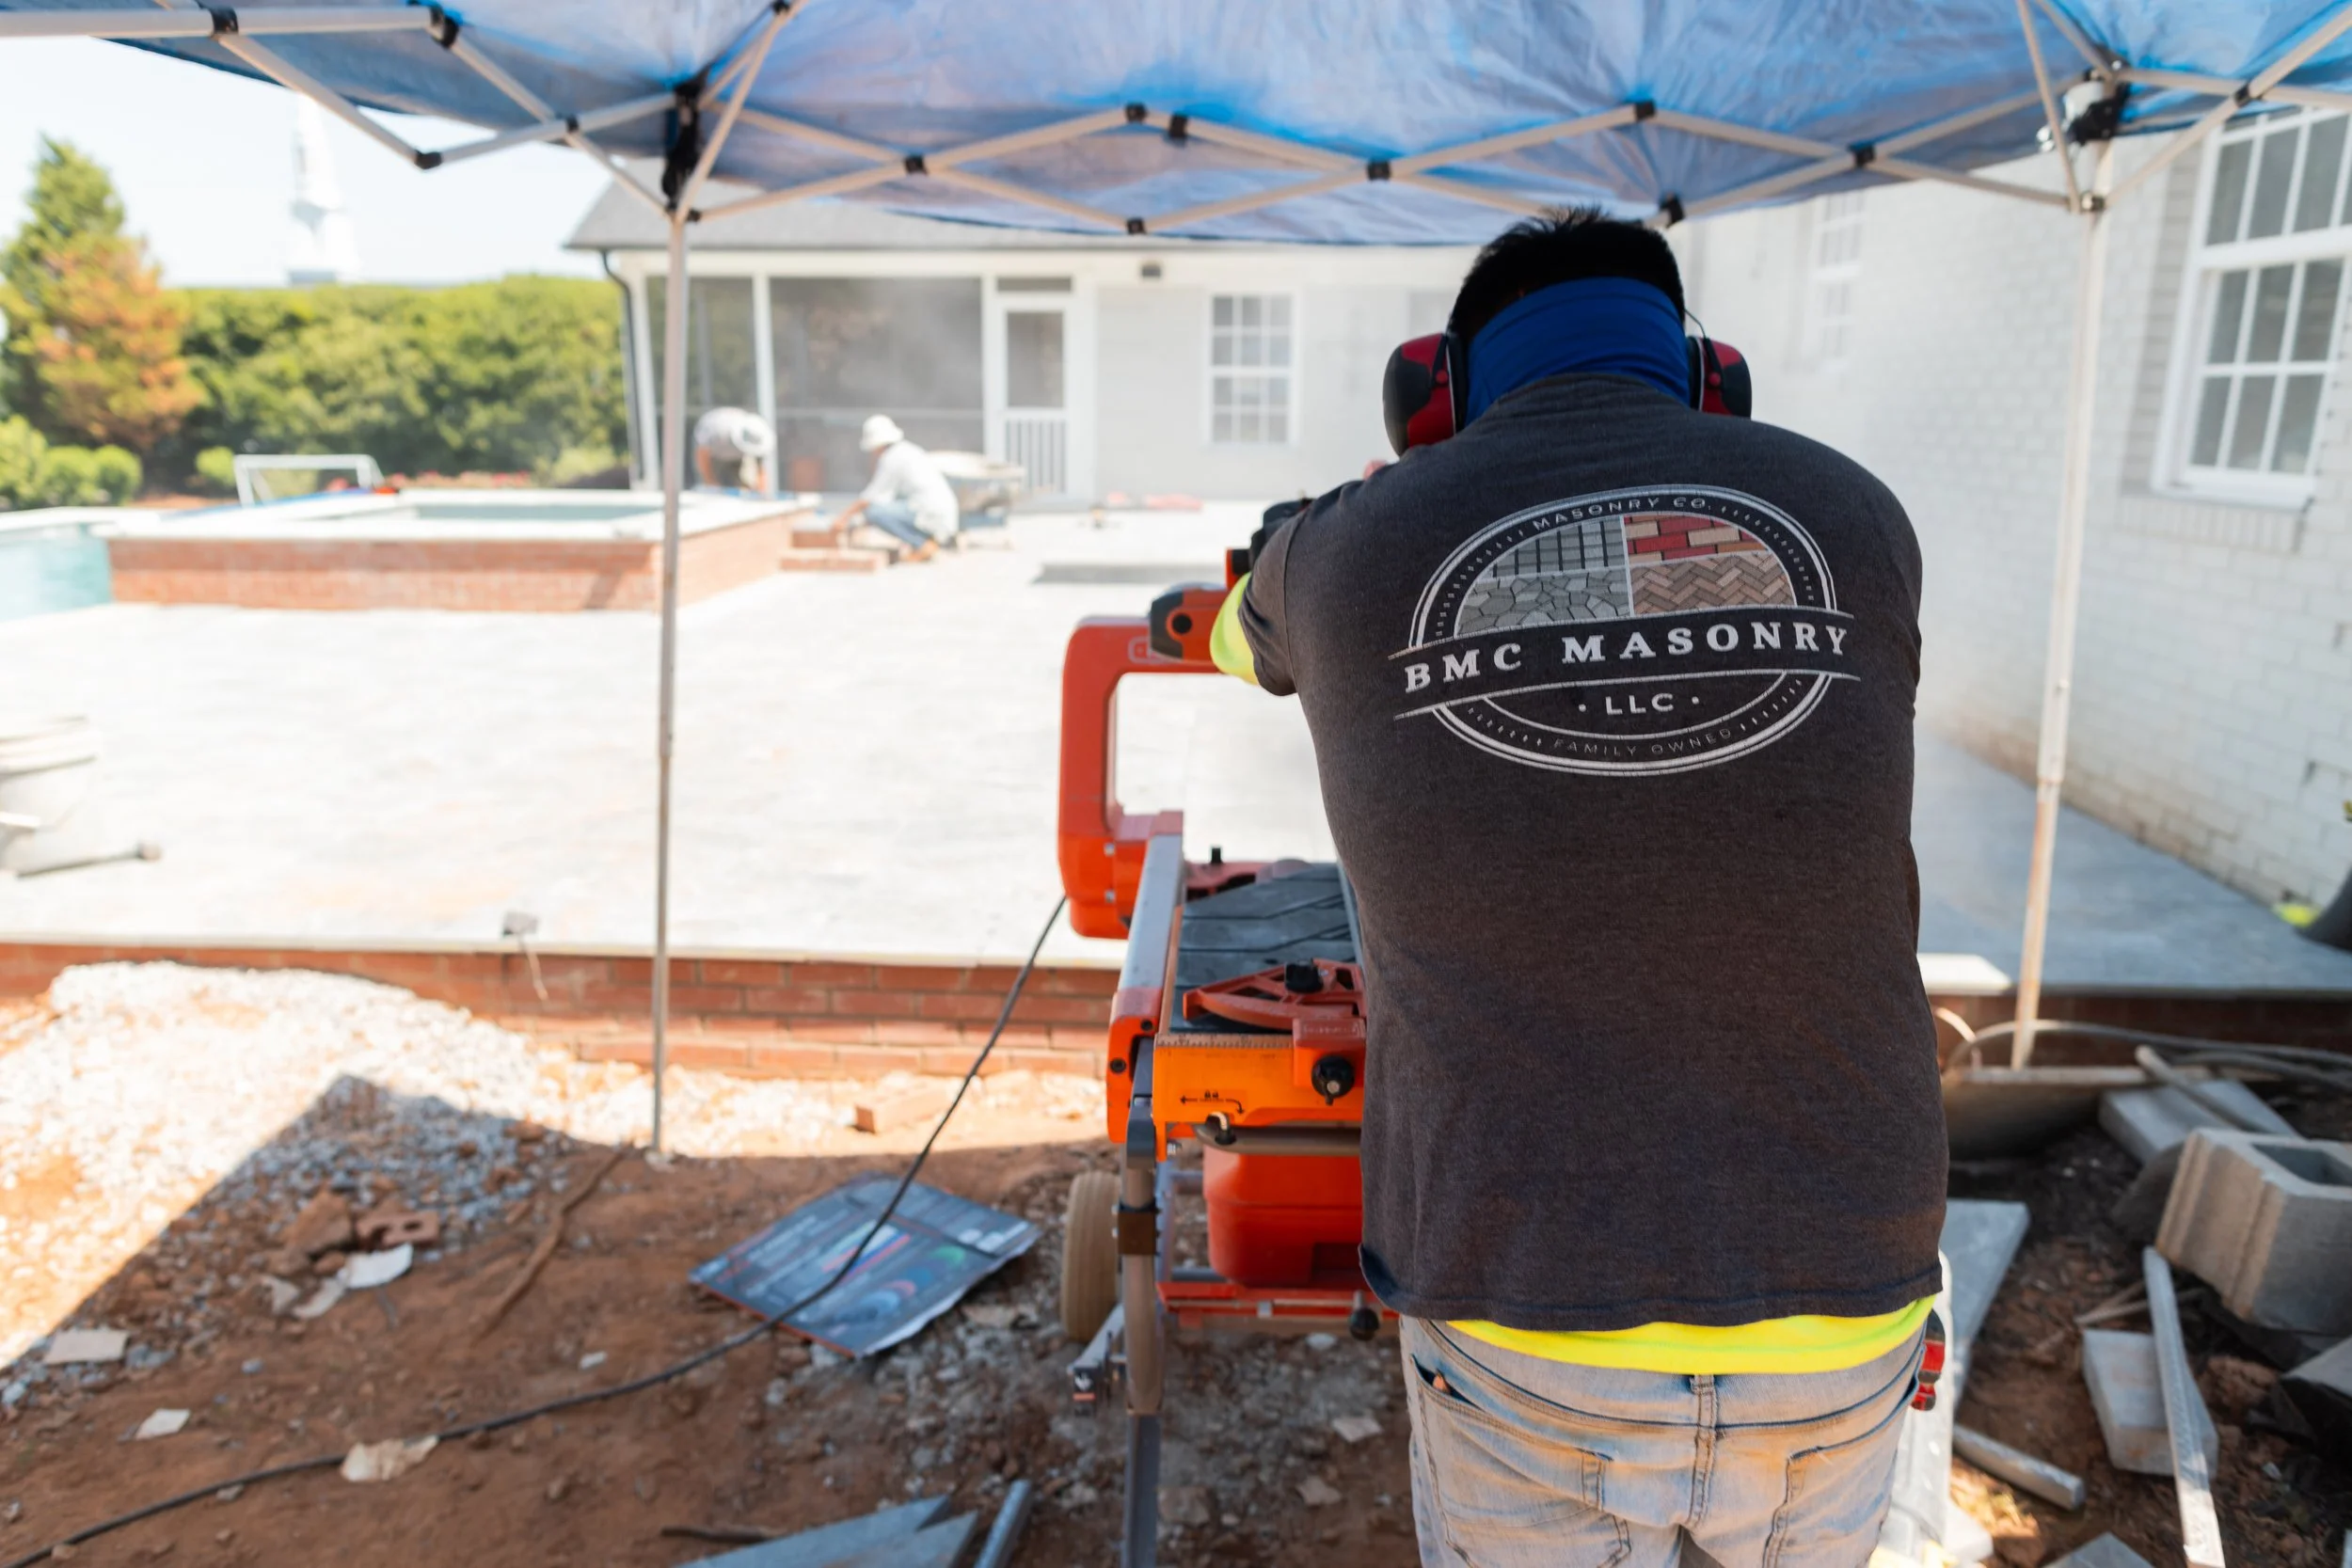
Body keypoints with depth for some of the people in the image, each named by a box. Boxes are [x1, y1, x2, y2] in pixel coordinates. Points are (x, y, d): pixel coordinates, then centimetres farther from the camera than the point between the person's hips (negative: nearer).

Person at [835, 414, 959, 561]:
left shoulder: (892, 458, -6)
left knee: (872, 511, -15)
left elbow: (871, 499, -4)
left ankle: (923, 545, -12)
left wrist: (846, 516, 8)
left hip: (930, 515, -9)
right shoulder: (908, 451, 20)